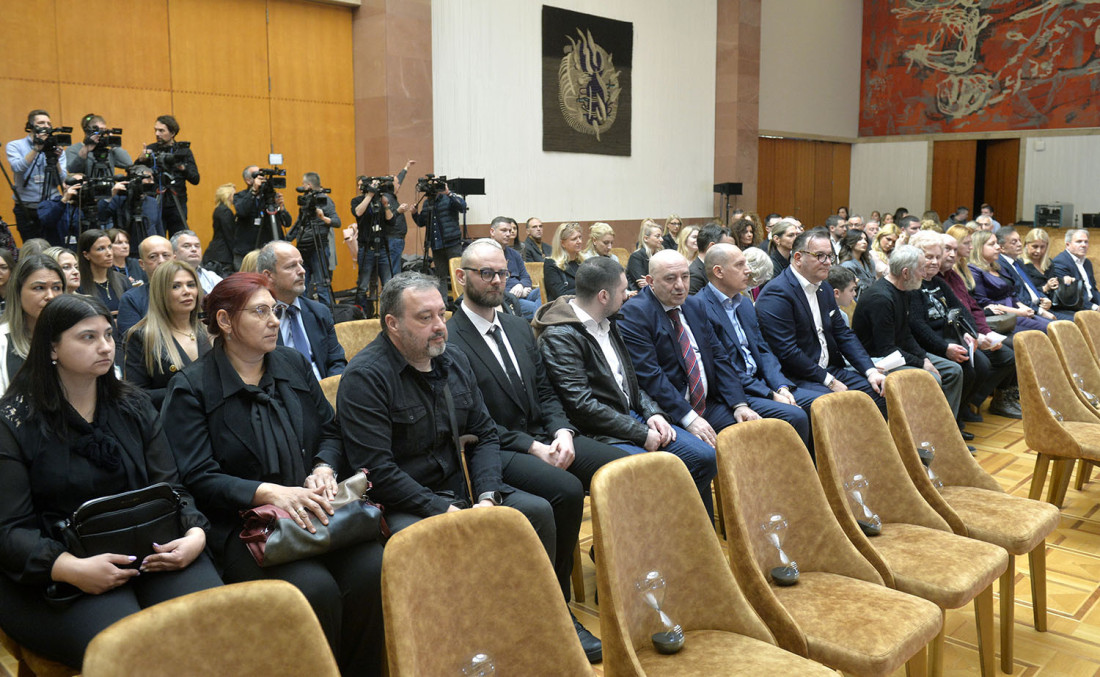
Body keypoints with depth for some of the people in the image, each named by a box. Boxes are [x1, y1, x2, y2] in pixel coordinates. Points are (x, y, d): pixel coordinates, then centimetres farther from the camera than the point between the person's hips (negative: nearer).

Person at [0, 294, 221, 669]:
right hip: (53, 576, -3)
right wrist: (70, 568, -24)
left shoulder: (134, 406, 11)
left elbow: (170, 489, 9)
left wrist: (195, 535, -12)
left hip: (148, 552, 4)